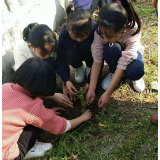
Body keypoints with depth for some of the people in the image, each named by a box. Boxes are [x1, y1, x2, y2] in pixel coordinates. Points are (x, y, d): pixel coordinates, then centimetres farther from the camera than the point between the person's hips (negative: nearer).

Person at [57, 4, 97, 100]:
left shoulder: (96, 29, -36)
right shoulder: (64, 33, -32)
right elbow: (61, 59, -25)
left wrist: (90, 81, -29)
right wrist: (66, 81, -35)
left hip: (90, 55, -1)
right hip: (76, 53, 1)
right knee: (70, 55, -33)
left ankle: (89, 67, 3)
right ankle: (79, 68, 0)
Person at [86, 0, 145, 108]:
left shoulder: (133, 32, -39)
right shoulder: (101, 31, -33)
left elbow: (123, 64, -39)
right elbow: (97, 61, -28)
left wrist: (107, 94, -40)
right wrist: (91, 90, -32)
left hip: (130, 52, -2)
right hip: (114, 53, 2)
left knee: (135, 71, -37)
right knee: (111, 49, -37)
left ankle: (133, 78, 0)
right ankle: (113, 73, -7)